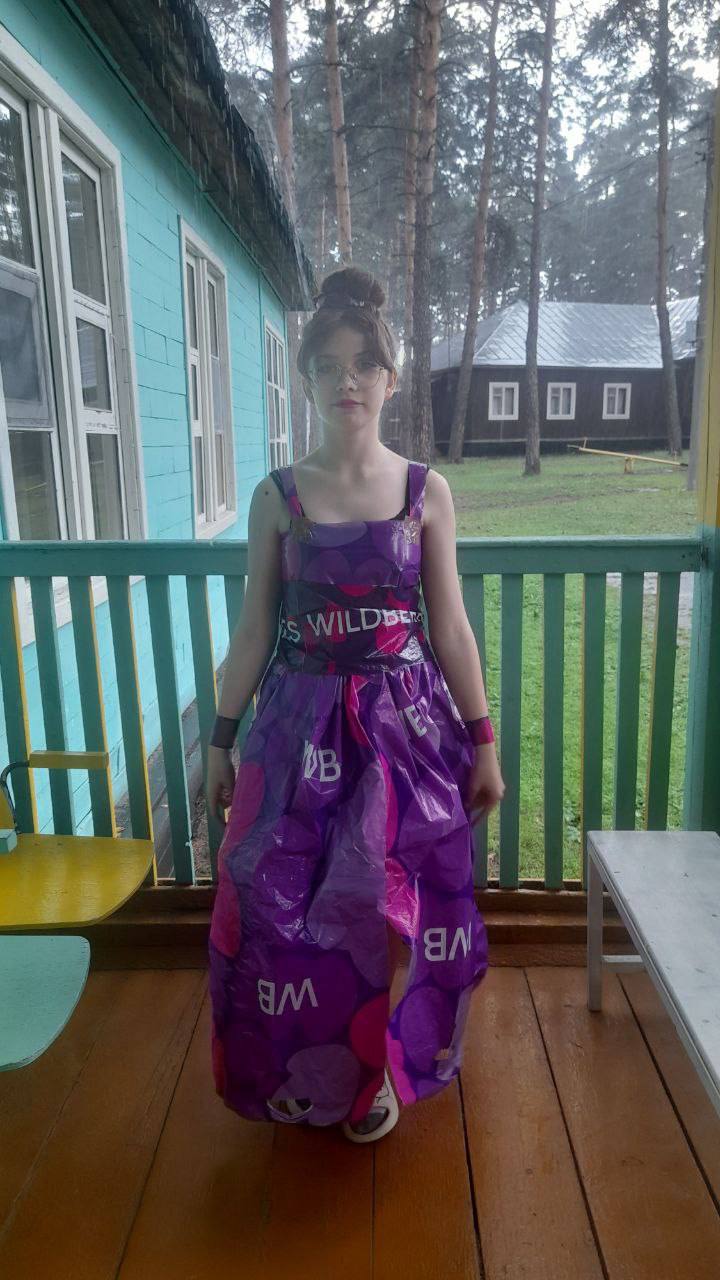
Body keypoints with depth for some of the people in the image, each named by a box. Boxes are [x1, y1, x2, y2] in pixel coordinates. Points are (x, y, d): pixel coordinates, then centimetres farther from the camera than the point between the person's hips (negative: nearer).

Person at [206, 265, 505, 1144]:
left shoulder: (425, 491, 0)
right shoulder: (277, 496, 0)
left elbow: (450, 627, 1)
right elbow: (254, 628, 4)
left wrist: (482, 743, 1)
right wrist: (220, 739, 4)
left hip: (404, 720, 0)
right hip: (301, 720, 1)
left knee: (388, 904, 8)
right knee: (279, 906, 6)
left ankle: (378, 1071, 36)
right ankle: (301, 1071, 36)